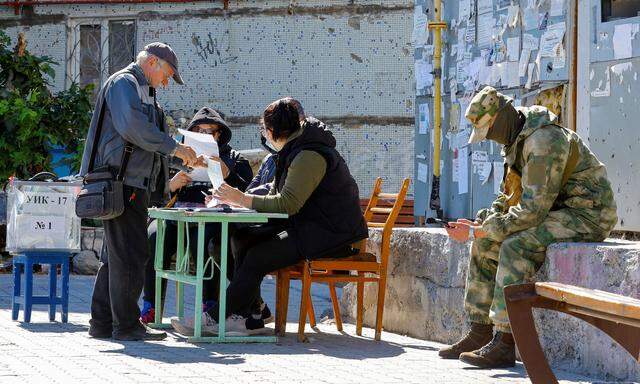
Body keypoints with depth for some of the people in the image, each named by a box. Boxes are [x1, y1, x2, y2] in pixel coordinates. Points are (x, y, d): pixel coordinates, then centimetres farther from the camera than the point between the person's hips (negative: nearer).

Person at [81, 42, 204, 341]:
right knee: (130, 255, -10)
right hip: (122, 182, -11)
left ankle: (102, 322, 15)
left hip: (133, 185, 11)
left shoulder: (141, 91, 27)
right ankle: (126, 325, -8)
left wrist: (187, 160, 18)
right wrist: (174, 148, -17)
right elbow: (132, 126, -22)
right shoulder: (123, 83, -6)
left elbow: (149, 138, 30)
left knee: (116, 257, 12)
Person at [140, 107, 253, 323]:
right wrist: (171, 186, -3)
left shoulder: (235, 159, 19)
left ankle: (210, 304, -30)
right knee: (155, 237, -28)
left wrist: (228, 176, -14)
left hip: (213, 219, -2)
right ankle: (150, 307, -24)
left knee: (203, 240, -36)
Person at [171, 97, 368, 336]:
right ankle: (246, 317, -8)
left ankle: (216, 318, -12)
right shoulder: (296, 150, 16)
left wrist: (242, 199, -19)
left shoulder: (309, 155, -18)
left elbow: (287, 203, -25)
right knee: (242, 238, -1)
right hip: (308, 227, 10)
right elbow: (277, 194, 16)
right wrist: (237, 198, 2)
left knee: (258, 257, -20)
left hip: (331, 233, -10)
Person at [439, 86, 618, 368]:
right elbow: (510, 197, 19)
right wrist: (480, 223, 0)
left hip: (587, 215, -10)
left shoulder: (544, 141, -23)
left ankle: (504, 344, -29)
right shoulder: (517, 141, 11)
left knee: (516, 246, -29)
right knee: (486, 244, 4)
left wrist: (477, 230, -22)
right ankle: (480, 333, 3)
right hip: (556, 213, 10)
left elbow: (532, 209, -27)